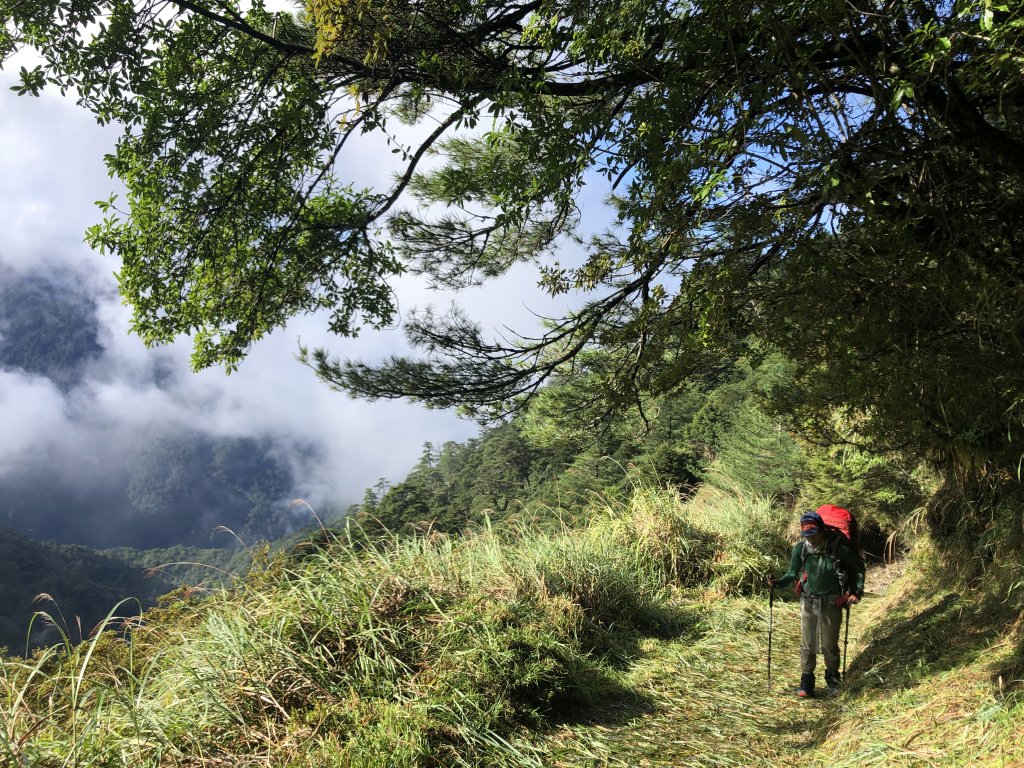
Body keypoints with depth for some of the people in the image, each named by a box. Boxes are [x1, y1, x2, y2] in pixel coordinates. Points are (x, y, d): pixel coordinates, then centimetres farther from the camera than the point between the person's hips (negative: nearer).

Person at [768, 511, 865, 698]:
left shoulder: (839, 548, -19)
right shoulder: (801, 548, -12)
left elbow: (859, 567, -1)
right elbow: (793, 573, 0)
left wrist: (857, 592, -8)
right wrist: (778, 582, -19)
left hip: (831, 603, -2)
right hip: (808, 601, 2)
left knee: (830, 645, 10)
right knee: (807, 644, 3)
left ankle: (832, 679, 33)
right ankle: (806, 683, 15)